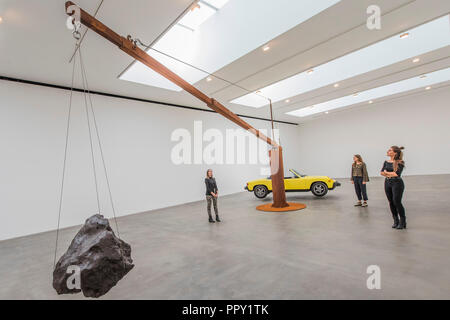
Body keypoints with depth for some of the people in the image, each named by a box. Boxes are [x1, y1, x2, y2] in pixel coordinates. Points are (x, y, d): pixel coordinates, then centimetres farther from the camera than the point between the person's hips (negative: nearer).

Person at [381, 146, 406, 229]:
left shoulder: (400, 162, -8)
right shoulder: (386, 162, 10)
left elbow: (397, 173, -18)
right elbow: (382, 172, 2)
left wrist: (387, 172, -5)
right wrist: (391, 174, -12)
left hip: (397, 183, -6)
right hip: (387, 183, 6)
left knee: (397, 202, -7)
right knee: (391, 202, 9)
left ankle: (402, 222, 9)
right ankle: (396, 221, 21)